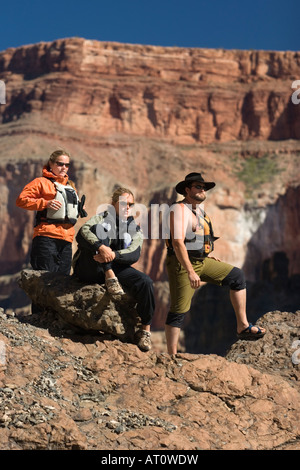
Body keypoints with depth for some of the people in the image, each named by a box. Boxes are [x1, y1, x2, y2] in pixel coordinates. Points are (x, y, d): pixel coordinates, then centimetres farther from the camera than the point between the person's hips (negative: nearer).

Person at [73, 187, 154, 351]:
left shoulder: (134, 228, 13)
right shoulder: (103, 218, 5)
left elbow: (134, 254, -7)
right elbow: (82, 233, -18)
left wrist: (113, 255, -27)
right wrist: (101, 248, -37)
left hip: (116, 268, 3)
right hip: (88, 269, -3)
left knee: (146, 282, -23)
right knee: (99, 228, -24)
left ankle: (145, 330, -8)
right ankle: (110, 277, -29)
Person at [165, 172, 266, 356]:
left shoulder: (199, 209, 13)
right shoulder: (180, 209, -16)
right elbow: (178, 243, -26)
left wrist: (208, 256, 20)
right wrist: (190, 272, -30)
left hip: (201, 261, 9)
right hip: (182, 265, -9)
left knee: (237, 276, 7)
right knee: (179, 311, -7)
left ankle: (243, 327, 8)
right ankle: (172, 357, 0)